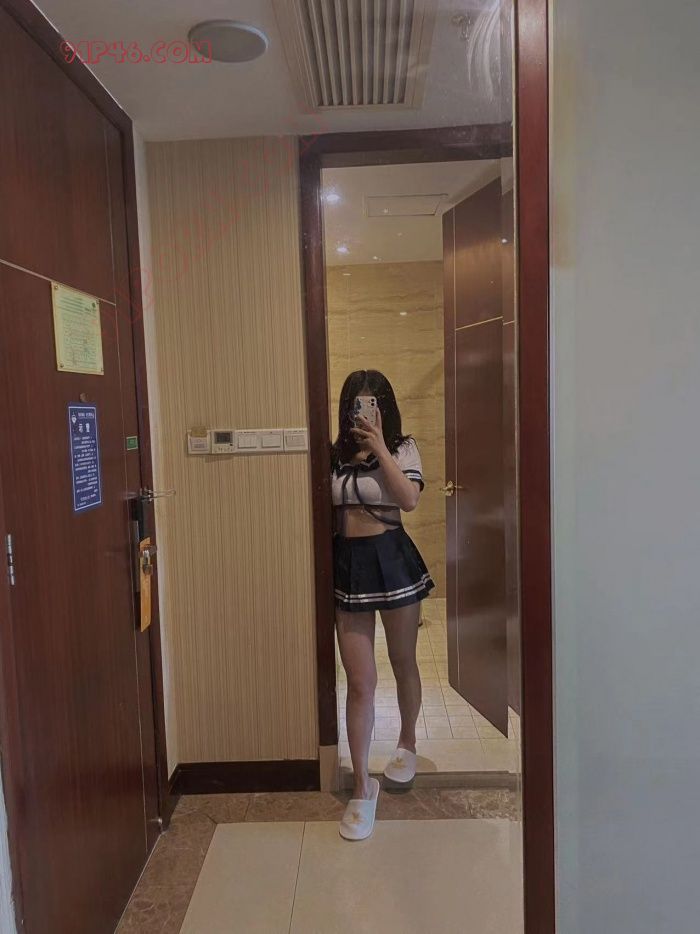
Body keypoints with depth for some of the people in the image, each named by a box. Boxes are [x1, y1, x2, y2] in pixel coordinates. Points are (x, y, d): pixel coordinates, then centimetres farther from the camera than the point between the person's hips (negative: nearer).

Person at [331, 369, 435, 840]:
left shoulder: (402, 447, -1)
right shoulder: (335, 453, 7)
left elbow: (409, 499, -20)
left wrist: (379, 444, -19)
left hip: (392, 558, -1)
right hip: (347, 562, 2)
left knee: (403, 664, 18)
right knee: (360, 682, 2)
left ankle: (407, 744, 44)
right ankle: (363, 785, 15)